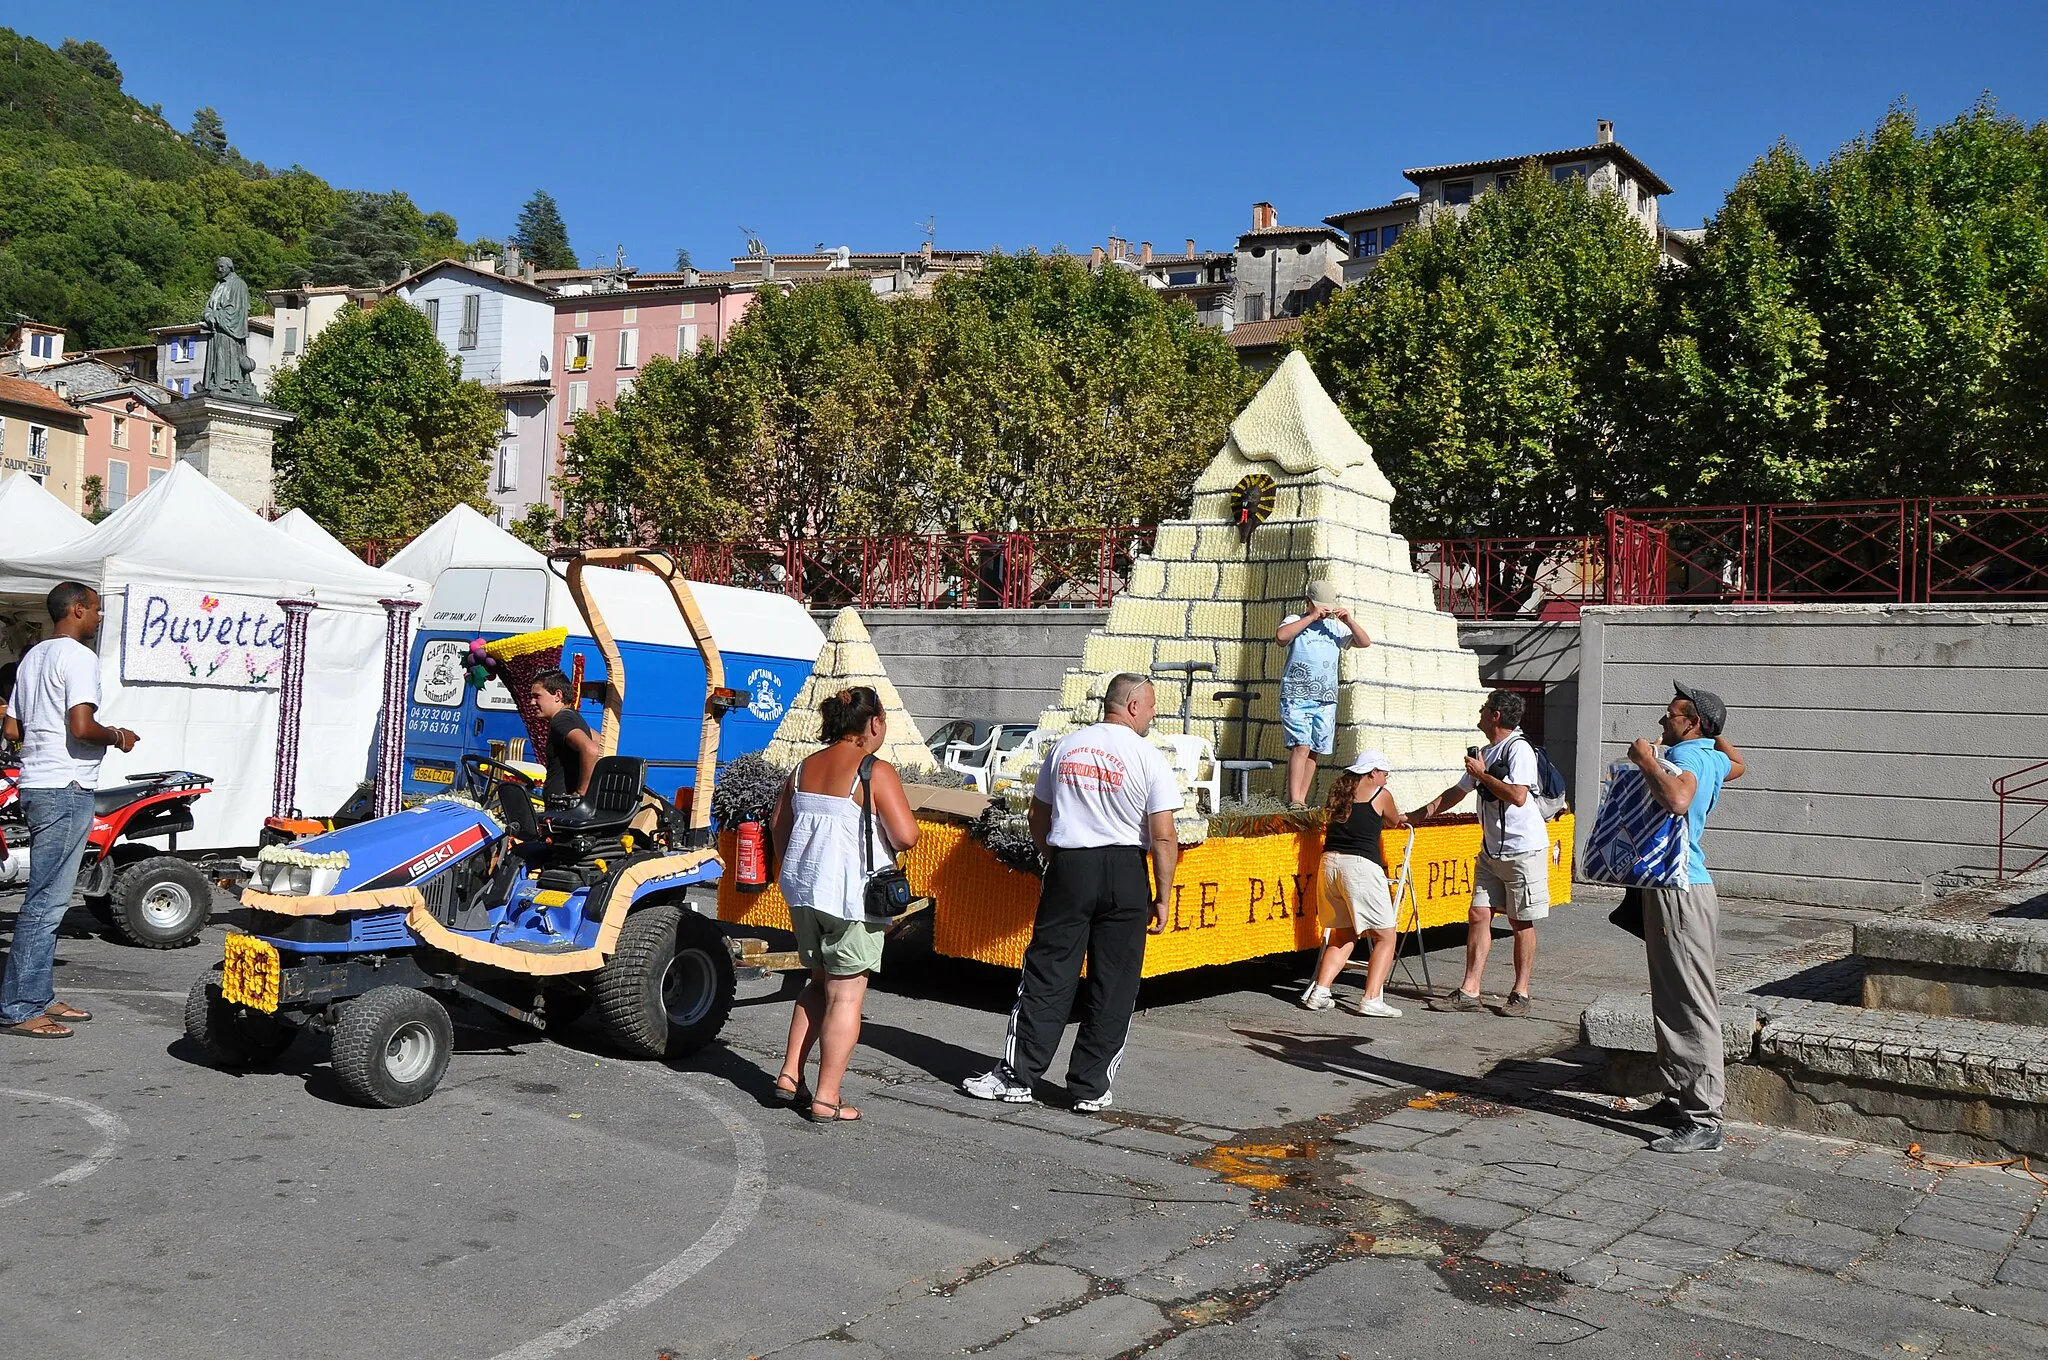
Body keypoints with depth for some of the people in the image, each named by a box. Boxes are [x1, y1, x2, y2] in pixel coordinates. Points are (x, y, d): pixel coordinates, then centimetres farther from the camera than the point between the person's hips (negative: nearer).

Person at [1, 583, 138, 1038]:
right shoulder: (78, 657, -11)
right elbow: (81, 727, -22)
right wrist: (117, 736, -4)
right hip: (66, 788, -10)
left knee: (48, 897, 15)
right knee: (47, 901, -8)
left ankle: (38, 997, 19)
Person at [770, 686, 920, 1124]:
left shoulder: (805, 767, 7)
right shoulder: (876, 772, -13)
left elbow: (778, 823, 15)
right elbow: (906, 836, -19)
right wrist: (884, 830, 4)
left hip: (802, 890, 7)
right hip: (851, 898, -7)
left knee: (820, 982, 22)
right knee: (846, 995, 2)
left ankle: (790, 1073, 20)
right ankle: (826, 1099, 4)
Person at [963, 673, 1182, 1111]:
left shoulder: (1065, 747, 7)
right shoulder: (1149, 758, -5)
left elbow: (1038, 819, 14)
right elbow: (1163, 838, -9)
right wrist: (1162, 898, -2)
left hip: (1067, 866, 3)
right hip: (1124, 872, -3)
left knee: (1046, 976, 8)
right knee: (1113, 986, 7)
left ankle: (1017, 1075, 9)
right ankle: (1091, 1087, 11)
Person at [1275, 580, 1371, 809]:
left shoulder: (1336, 626, 18)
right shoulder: (1295, 621, 5)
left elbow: (1365, 642, 13)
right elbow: (1281, 637, -16)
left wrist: (1349, 621, -2)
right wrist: (1311, 617, -14)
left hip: (1326, 698, 5)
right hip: (1297, 697, -5)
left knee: (1314, 750, 5)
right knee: (1301, 746, -16)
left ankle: (1301, 800, 11)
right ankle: (1294, 801, -20)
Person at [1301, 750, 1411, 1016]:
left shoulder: (1339, 790, 18)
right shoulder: (1381, 794, 5)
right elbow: (1394, 821, 22)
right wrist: (1403, 819, 47)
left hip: (1330, 862, 6)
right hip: (1361, 865, -6)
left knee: (1342, 935, 18)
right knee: (1385, 937, 3)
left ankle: (1319, 992, 8)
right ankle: (1371, 999, -8)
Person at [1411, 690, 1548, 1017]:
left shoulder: (1518, 748, -13)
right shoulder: (1484, 753, 14)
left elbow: (1518, 796, -25)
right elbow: (1457, 792, 25)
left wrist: (1482, 774, -14)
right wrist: (1416, 815, 23)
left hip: (1524, 849, -8)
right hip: (1491, 849, 8)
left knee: (1521, 922, 2)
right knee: (1479, 915, 2)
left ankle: (1520, 993, 11)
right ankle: (1469, 991, 3)